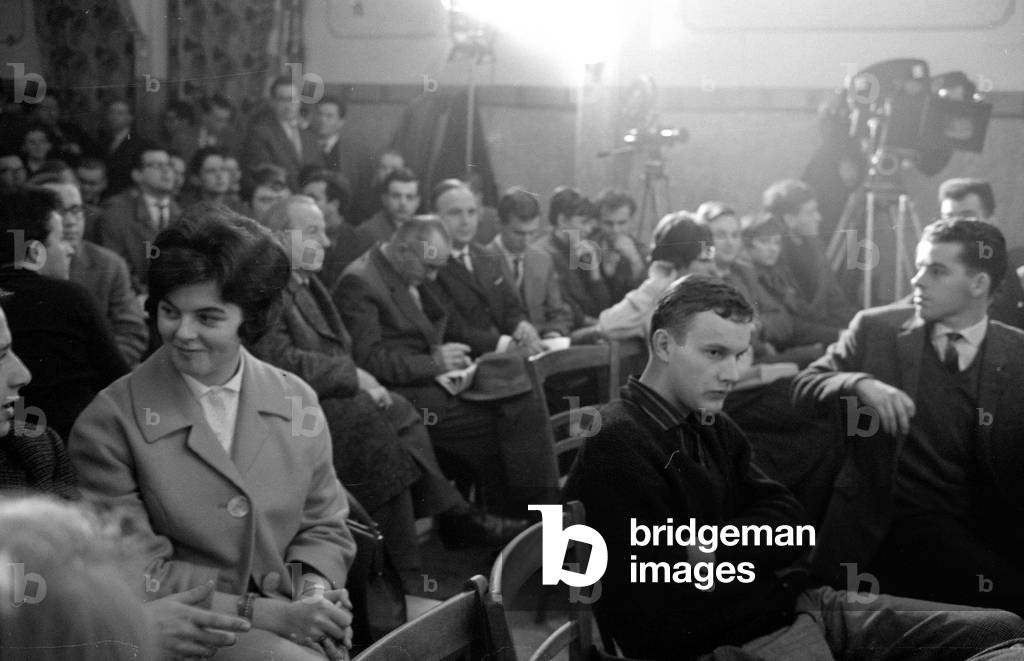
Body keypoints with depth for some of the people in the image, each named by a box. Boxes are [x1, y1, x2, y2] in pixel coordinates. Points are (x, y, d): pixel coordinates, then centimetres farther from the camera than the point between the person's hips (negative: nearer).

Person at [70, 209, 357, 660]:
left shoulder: (297, 402, 7)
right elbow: (140, 578, -6)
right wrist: (267, 613, -15)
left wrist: (315, 586, -7)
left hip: (298, 624, 4)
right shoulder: (110, 424, -6)